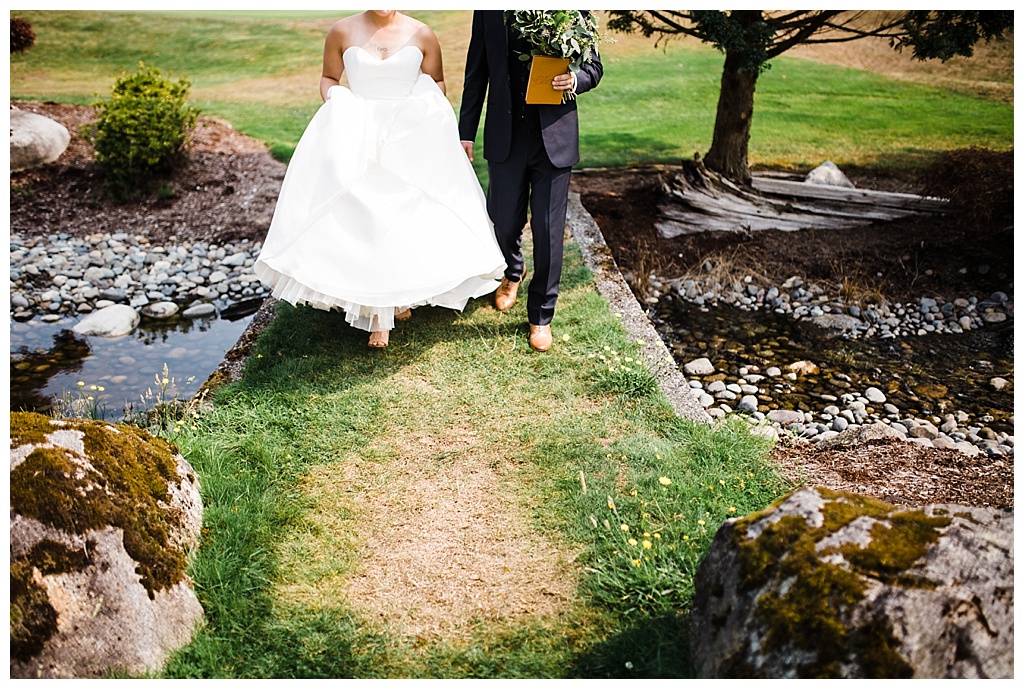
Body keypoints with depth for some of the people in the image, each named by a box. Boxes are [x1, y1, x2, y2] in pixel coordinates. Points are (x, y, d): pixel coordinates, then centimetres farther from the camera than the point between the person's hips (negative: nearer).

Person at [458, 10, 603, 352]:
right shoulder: (489, 10, 2)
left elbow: (593, 64, 6)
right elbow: (476, 72, 6)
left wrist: (574, 80, -17)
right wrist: (466, 132, 4)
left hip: (555, 135, -1)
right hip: (505, 134, 2)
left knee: (548, 228, 2)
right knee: (504, 221, 10)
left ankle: (541, 315, 19)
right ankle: (513, 272, 45)